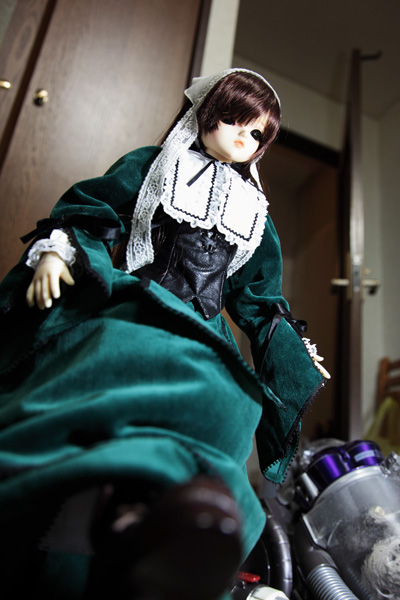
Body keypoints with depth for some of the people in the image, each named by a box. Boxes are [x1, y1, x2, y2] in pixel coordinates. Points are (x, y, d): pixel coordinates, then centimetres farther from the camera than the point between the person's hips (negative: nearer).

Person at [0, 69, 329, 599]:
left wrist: (298, 357, 24)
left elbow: (260, 299, 30)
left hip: (198, 334, 2)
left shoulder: (254, 214, 29)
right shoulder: (151, 166, 20)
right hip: (127, 309, -1)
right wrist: (54, 250, -7)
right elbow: (86, 211, 14)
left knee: (225, 395, -30)